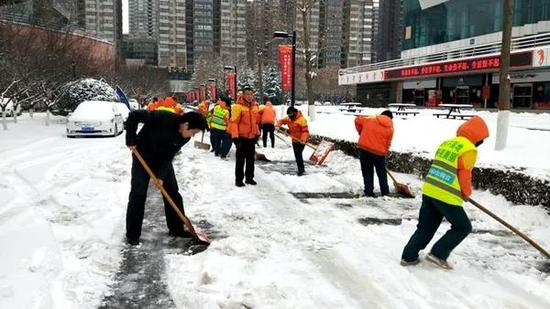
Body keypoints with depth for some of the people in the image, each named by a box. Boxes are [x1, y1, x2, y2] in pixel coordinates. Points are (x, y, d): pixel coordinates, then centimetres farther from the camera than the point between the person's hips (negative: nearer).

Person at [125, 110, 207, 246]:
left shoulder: (185, 137, -15)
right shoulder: (163, 118, -34)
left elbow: (169, 156, -11)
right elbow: (134, 115, -28)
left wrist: (161, 175, -20)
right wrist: (131, 141, -25)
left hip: (162, 158, 5)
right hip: (143, 155, -5)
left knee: (173, 192, 5)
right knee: (138, 194, -5)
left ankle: (176, 228, 18)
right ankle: (132, 234, 6)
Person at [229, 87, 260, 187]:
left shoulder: (255, 106, 9)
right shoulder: (238, 106, -12)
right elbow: (233, 122, -16)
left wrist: (257, 133, 19)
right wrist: (235, 136, -22)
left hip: (252, 137, 6)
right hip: (242, 137, -6)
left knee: (251, 159, 14)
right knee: (240, 159, 1)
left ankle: (249, 177, 26)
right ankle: (238, 179, 10)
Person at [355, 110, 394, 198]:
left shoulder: (370, 119, 6)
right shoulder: (390, 128, 4)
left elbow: (357, 120, 13)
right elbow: (387, 144, 4)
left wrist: (361, 132, 22)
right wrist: (384, 153, 15)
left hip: (364, 149, 1)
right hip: (379, 152, -1)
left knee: (367, 172, 11)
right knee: (382, 174, 15)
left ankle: (369, 193, 11)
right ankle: (385, 193, 19)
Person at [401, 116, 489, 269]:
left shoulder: (447, 143, 17)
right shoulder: (469, 149, -8)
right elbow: (464, 175, -9)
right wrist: (467, 193, 10)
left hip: (429, 190, 8)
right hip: (447, 197, -8)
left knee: (426, 227, 19)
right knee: (463, 227, 12)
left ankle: (409, 256, 18)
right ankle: (438, 254, 7)